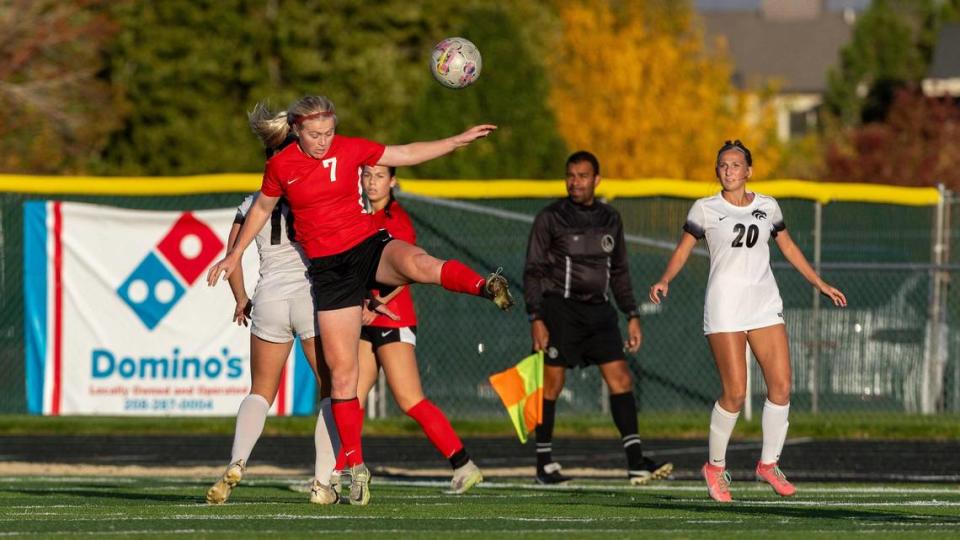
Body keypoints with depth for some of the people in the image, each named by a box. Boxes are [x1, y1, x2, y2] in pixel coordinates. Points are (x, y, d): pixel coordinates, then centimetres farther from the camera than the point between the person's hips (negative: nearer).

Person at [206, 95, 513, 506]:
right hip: (329, 268, 0)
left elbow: (407, 154, 9)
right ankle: (356, 468, 6)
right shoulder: (281, 166, -2)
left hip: (369, 246, 0)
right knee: (342, 371, -2)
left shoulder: (350, 149, -2)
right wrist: (234, 256, 23)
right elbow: (261, 209, 17)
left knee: (418, 263, -40)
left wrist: (461, 140, 4)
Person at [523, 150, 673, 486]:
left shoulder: (610, 219, 13)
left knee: (620, 379, -6)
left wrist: (632, 316, 14)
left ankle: (636, 462, -9)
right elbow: (533, 272, -3)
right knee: (552, 385, -2)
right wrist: (536, 319, -12)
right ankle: (544, 463, 8)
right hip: (560, 309, -4)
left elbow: (619, 272, 20)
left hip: (598, 310, 4)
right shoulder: (550, 218, -1)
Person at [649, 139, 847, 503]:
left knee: (781, 386, -5)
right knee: (735, 394, -10)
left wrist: (821, 285, 24)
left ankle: (769, 464, 12)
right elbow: (683, 250, 7)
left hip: (765, 303, 4)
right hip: (725, 306, -4)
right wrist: (664, 281, -12)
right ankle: (715, 467, 9)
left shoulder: (767, 207, 12)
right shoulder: (705, 209, 3)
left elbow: (789, 248, 23)